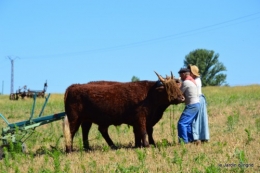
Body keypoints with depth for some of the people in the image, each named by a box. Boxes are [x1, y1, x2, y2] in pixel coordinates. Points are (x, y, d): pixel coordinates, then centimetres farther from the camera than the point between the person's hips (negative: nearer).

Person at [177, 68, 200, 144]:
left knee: (181, 123, -10)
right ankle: (190, 140, 20)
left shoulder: (186, 82, -13)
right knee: (188, 123, 18)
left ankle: (184, 142, -13)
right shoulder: (192, 81, 16)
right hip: (196, 104, 10)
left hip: (191, 106, -10)